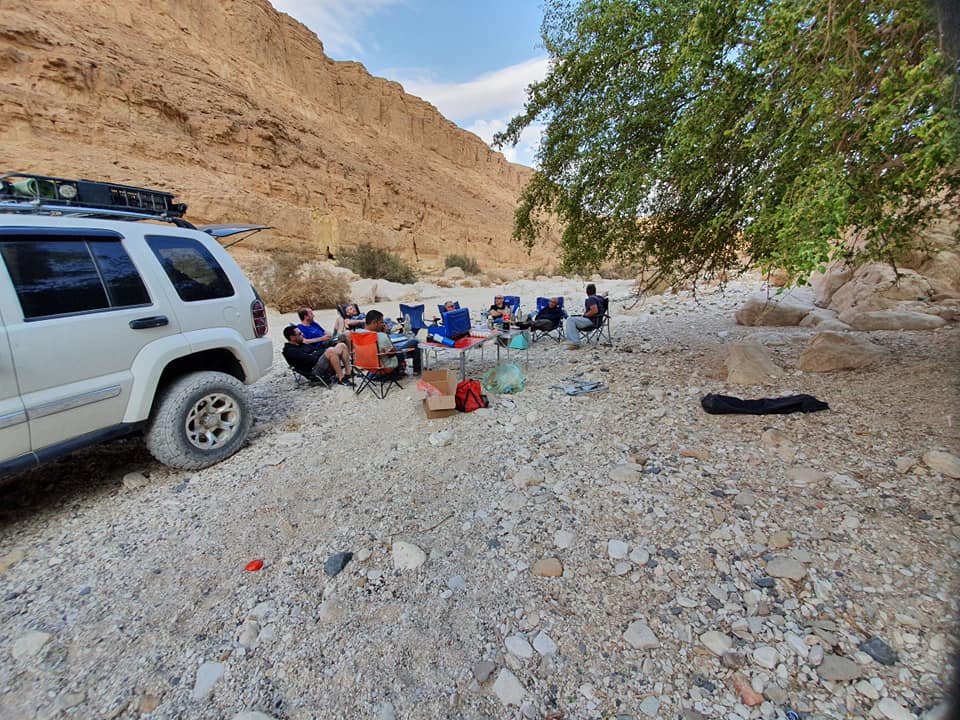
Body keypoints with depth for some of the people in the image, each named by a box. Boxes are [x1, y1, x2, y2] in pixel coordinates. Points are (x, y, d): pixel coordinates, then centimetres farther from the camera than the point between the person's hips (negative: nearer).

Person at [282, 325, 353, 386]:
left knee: (342, 345, 1)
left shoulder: (301, 344, 22)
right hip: (314, 369, -10)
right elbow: (309, 359, -18)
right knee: (331, 350, -33)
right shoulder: (290, 351, -8)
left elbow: (317, 349, 22)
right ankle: (341, 378, -29)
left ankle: (348, 373, -8)